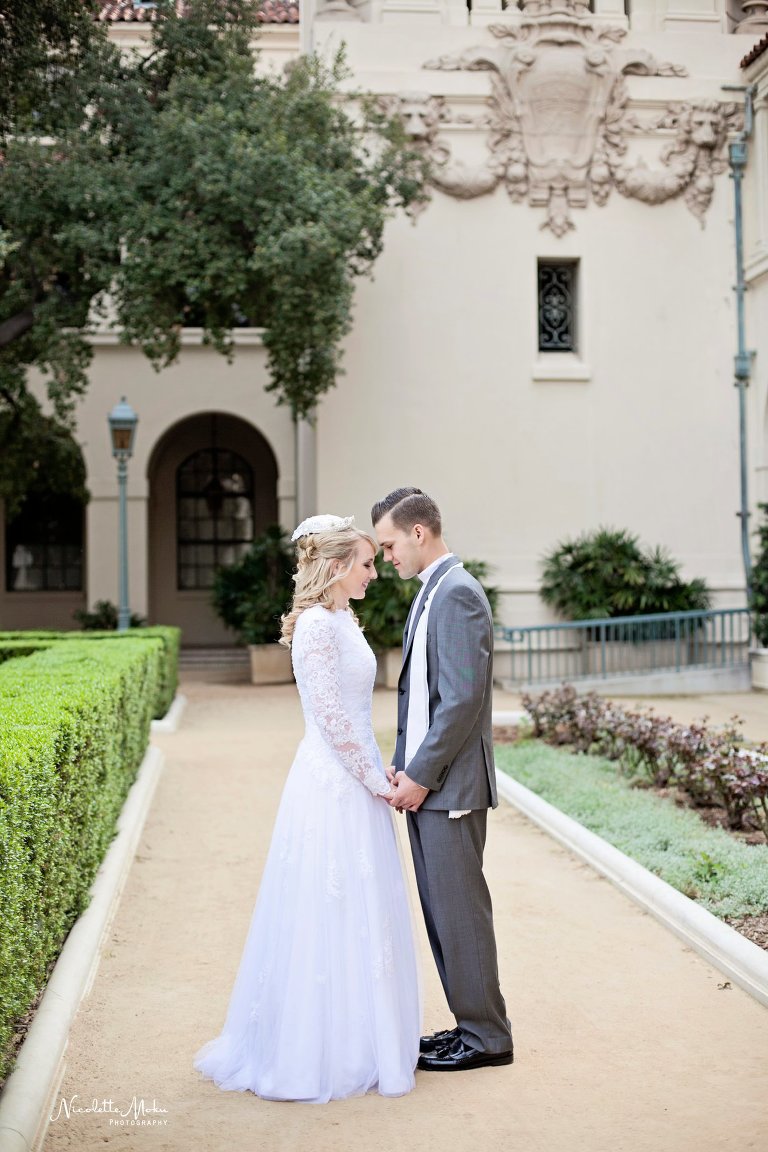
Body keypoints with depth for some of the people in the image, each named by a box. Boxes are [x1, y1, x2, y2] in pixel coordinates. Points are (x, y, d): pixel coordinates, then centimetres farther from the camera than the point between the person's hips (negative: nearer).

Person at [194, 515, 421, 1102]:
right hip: (334, 783, -10)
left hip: (355, 782, 10)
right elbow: (331, 717, -20)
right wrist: (375, 781, -13)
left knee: (360, 914, 15)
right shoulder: (317, 624, -16)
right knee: (334, 914, -1)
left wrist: (380, 774, 11)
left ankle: (355, 1038, 28)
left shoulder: (343, 621, 13)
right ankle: (327, 1052, 11)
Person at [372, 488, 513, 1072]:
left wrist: (421, 775, -18)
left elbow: (463, 698, -21)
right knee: (442, 908, 14)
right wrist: (403, 765, 10)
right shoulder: (431, 593, 16)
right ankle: (472, 1023, 25)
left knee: (460, 907, -1)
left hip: (448, 784, -10)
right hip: (424, 781, 10)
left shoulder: (458, 593, -15)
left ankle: (486, 1036, 12)